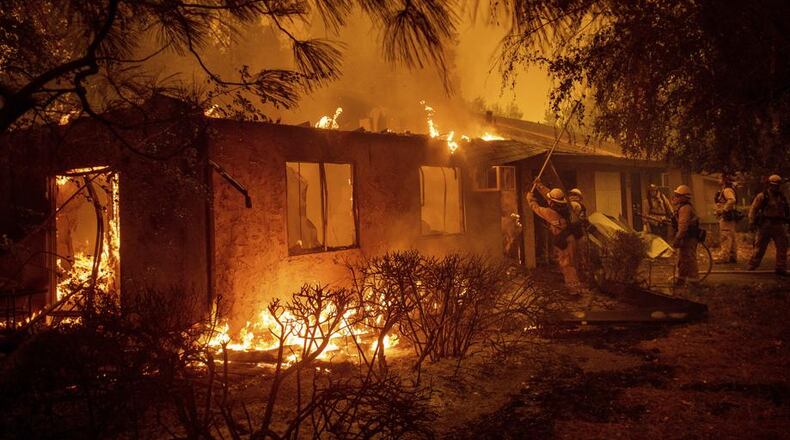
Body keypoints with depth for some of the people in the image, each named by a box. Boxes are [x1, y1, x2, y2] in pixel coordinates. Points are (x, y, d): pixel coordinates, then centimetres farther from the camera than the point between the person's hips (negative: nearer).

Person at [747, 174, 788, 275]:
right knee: (760, 247, 0)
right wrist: (752, 222, -11)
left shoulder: (782, 197, 14)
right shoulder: (762, 196, -3)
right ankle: (752, 266, 7)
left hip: (779, 225, 5)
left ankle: (781, 268, 5)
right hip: (765, 225, -5)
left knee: (782, 247, 0)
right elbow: (753, 209, -5)